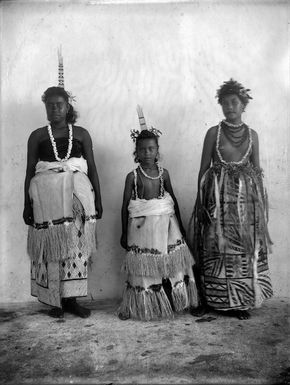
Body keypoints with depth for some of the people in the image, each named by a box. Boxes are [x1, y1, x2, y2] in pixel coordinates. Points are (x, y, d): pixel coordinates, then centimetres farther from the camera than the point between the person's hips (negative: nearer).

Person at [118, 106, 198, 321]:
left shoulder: (163, 173, 3)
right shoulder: (133, 176, -4)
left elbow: (173, 198, 10)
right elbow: (125, 205, -2)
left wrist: (180, 225, 11)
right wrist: (124, 233, -1)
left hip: (165, 222, 3)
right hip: (141, 226, -2)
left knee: (169, 262, 10)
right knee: (144, 267, 6)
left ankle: (171, 301, 27)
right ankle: (145, 307, 23)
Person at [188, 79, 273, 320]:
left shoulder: (252, 135, 9)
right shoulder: (214, 133, 1)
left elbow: (257, 169, 12)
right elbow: (204, 168, 1)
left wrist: (260, 200, 5)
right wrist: (202, 197, -3)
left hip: (246, 197, 3)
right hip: (218, 196, -2)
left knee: (245, 248, 5)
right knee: (215, 248, 0)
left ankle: (241, 302, 18)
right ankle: (209, 299, 13)